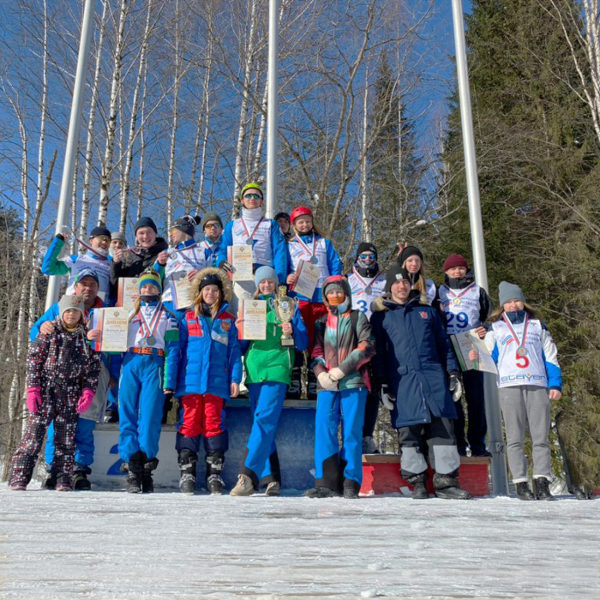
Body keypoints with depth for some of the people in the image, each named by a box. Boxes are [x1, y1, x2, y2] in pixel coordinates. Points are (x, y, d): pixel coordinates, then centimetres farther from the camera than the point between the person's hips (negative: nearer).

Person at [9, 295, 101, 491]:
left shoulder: (87, 336, 7)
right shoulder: (49, 332, 3)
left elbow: (94, 366, 8)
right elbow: (33, 359, 1)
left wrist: (88, 392, -2)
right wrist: (32, 389, -6)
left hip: (71, 394, 2)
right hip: (45, 390, -2)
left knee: (66, 436, 3)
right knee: (34, 432, -6)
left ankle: (63, 479, 10)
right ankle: (19, 477, 0)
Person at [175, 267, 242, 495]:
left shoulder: (228, 320, 13)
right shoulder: (188, 318, 13)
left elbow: (234, 351, 10)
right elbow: (178, 350, 11)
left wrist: (235, 378, 0)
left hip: (216, 382, 0)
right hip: (190, 381, 0)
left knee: (214, 424, -1)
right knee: (190, 423, -1)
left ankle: (215, 476, 5)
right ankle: (187, 475, 6)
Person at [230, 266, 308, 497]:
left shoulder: (288, 306, 11)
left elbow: (303, 343, 8)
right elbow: (241, 346, 21)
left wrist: (292, 331, -13)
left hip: (276, 369, -4)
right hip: (254, 369, 5)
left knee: (264, 420, -17)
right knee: (263, 425, 4)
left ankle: (248, 475, -23)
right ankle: (270, 478, 8)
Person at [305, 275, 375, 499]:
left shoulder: (358, 318, 11)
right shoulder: (321, 323, 21)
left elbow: (367, 347, -1)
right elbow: (316, 351, 15)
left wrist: (342, 369, -10)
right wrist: (321, 373, -6)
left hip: (353, 382, -3)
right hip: (327, 385, 3)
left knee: (352, 432, -4)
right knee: (324, 430, -6)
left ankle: (351, 483, 2)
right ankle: (327, 482, -1)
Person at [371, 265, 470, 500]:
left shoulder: (428, 311, 19)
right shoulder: (381, 316, 12)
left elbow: (444, 343, 20)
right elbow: (377, 352, 8)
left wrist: (453, 372, 11)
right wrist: (382, 384, 0)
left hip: (434, 376, 2)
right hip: (402, 379, -2)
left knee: (443, 427, -3)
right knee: (408, 430, -3)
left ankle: (446, 480, 2)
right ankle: (417, 481, 5)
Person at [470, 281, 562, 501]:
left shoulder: (537, 326, 19)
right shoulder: (495, 329, 16)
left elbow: (550, 357, 17)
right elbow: (489, 356, 13)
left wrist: (555, 384, 6)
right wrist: (476, 357, -10)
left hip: (538, 386, 1)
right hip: (509, 386, -1)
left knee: (540, 436, -3)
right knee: (515, 437, -2)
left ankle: (542, 482, 0)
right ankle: (521, 484, 2)